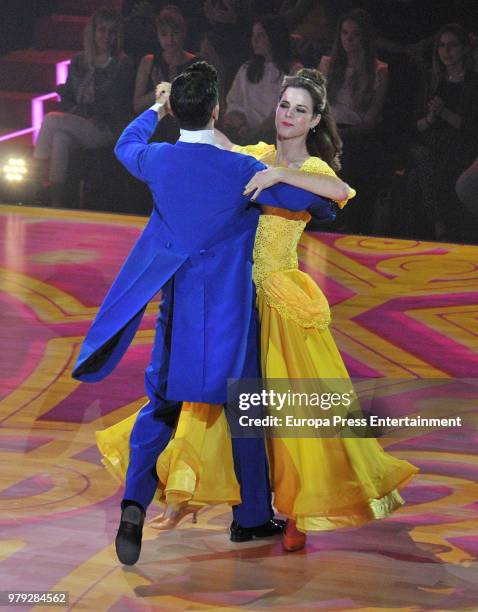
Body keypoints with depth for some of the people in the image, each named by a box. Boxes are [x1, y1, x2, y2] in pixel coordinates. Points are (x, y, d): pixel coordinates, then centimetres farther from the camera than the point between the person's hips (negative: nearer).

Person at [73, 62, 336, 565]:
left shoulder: (157, 160, -5)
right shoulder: (240, 170, -17)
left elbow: (126, 145, 18)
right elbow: (306, 199, -13)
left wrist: (155, 110, 35)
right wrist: (330, 200, 10)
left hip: (177, 305, 3)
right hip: (229, 308, -3)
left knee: (160, 403, 11)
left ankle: (135, 500, -10)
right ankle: (251, 518, 20)